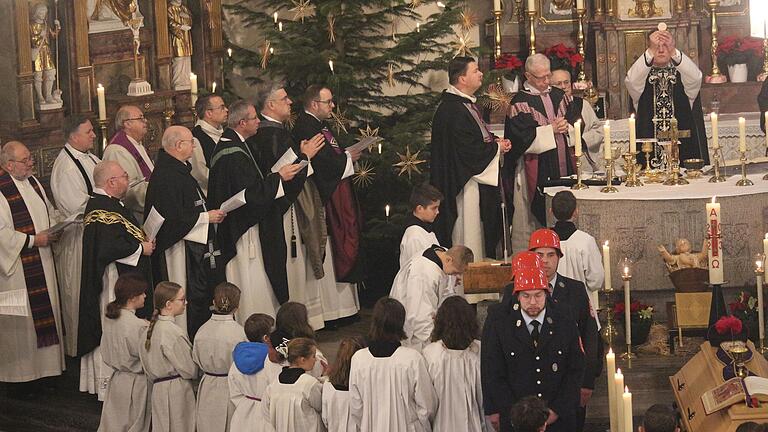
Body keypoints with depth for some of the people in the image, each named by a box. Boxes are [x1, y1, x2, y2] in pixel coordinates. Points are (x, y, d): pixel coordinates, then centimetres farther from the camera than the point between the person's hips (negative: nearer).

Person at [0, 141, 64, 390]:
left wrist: (54, 228, 1)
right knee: (21, 320, -2)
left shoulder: (32, 182, 8)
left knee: (45, 312, 12)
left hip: (41, 262, 8)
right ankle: (22, 374, 6)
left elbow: (48, 211, 21)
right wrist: (33, 240, -19)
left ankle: (44, 365, 22)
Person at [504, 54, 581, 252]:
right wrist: (552, 129, -14)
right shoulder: (520, 103, -6)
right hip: (537, 171, -6)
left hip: (564, 164, 6)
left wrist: (567, 128, -9)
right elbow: (523, 136, -15)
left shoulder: (560, 96, 12)